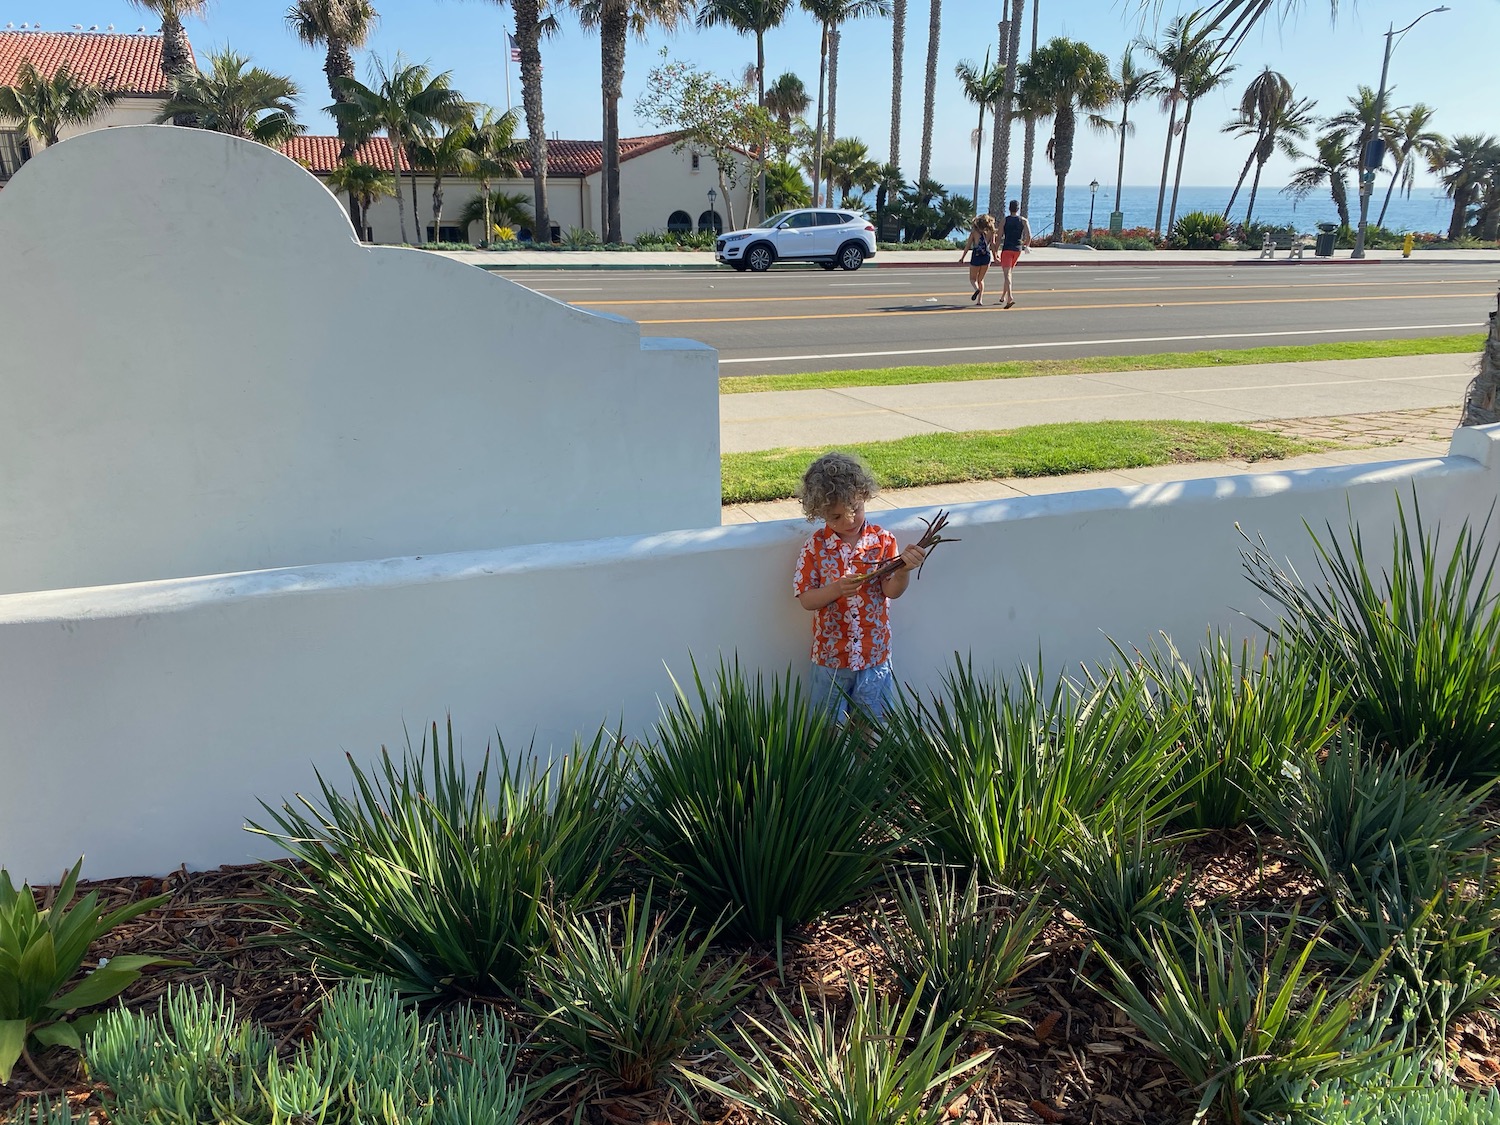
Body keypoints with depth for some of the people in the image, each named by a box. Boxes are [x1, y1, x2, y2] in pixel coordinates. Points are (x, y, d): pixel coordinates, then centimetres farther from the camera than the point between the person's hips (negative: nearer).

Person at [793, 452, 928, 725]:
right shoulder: (815, 546, -8)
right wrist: (836, 589, -26)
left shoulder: (883, 540, -6)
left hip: (874, 654, 1)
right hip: (830, 655, 0)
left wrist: (904, 568, -31)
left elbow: (892, 590, -11)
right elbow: (806, 599, -8)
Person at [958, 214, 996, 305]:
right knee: (981, 279, 16)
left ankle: (977, 289, -22)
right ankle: (979, 300, 7)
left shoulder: (974, 232, -2)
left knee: (973, 278, 12)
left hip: (976, 256, -2)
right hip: (986, 256, 3)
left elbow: (968, 245, -3)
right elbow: (992, 245, -2)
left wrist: (962, 257, 6)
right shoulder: (991, 233, 2)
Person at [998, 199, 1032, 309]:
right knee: (1009, 272, 20)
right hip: (1017, 249, 3)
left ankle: (1010, 297, -28)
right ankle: (1003, 296, 26)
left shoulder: (1005, 220, -2)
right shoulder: (1023, 220, 2)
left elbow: (1000, 237, -5)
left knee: (1007, 274, -11)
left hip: (1007, 248, -3)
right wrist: (1027, 246, 16)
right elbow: (1029, 236, -4)